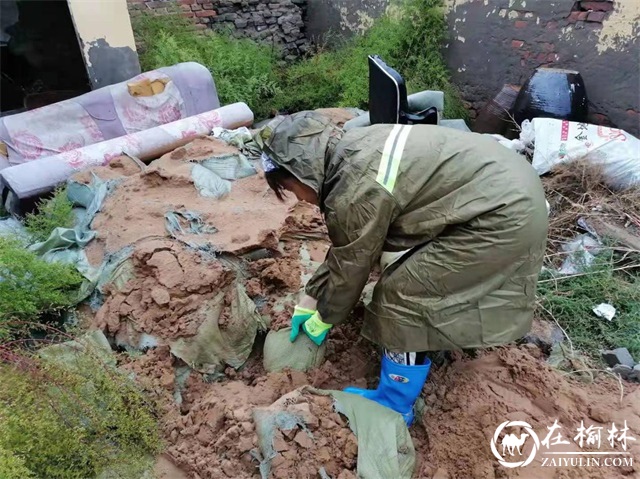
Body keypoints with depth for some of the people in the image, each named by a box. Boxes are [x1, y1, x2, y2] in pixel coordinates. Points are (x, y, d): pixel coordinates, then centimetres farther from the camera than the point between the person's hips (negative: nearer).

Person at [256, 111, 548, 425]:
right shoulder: (351, 151, 7)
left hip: (503, 215, -10)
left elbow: (351, 267, -8)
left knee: (404, 294, -5)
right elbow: (344, 248, 14)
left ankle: (395, 405, 13)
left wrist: (324, 318, 10)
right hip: (512, 186, 10)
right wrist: (309, 299, 20)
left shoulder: (354, 192, -23)